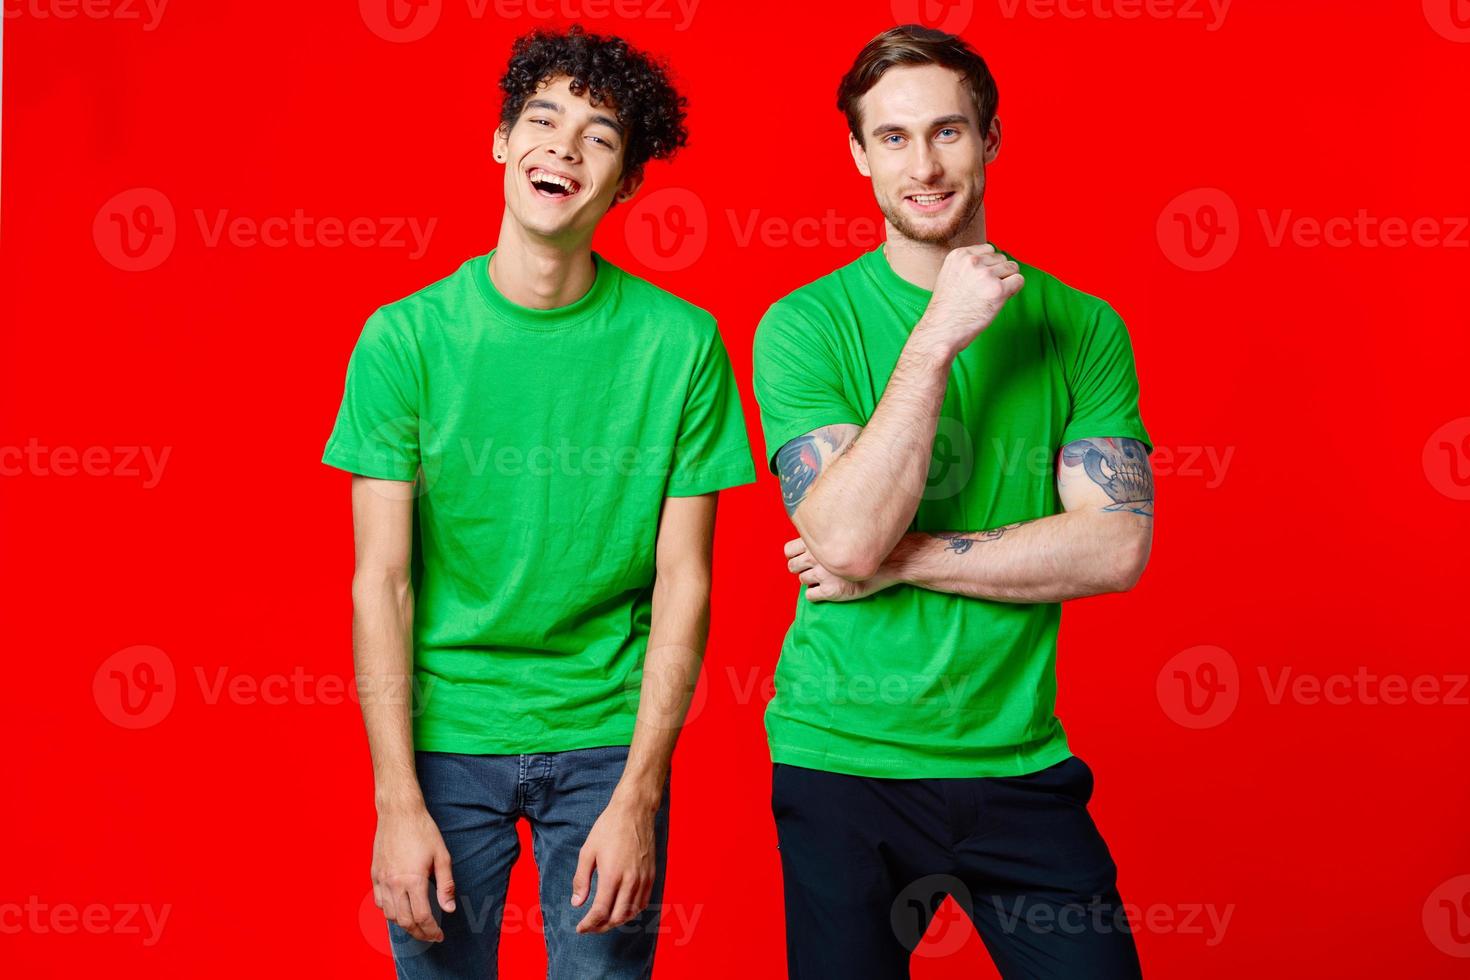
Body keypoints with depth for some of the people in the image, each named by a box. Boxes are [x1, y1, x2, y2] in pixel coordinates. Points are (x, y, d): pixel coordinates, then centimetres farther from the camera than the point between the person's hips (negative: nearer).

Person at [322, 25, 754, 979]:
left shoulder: (682, 343, -7)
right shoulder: (404, 339, -7)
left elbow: (683, 583, -5)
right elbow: (382, 581, -7)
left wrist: (637, 796, -10)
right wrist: (399, 804, -12)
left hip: (608, 737, 0)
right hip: (445, 734, 0)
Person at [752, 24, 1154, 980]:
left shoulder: (1081, 325, 1)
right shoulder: (806, 325, -6)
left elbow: (1116, 547, -9)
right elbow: (847, 540, -18)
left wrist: (902, 560, -14)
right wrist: (938, 338, -21)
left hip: (1020, 762, 2)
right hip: (843, 760, -2)